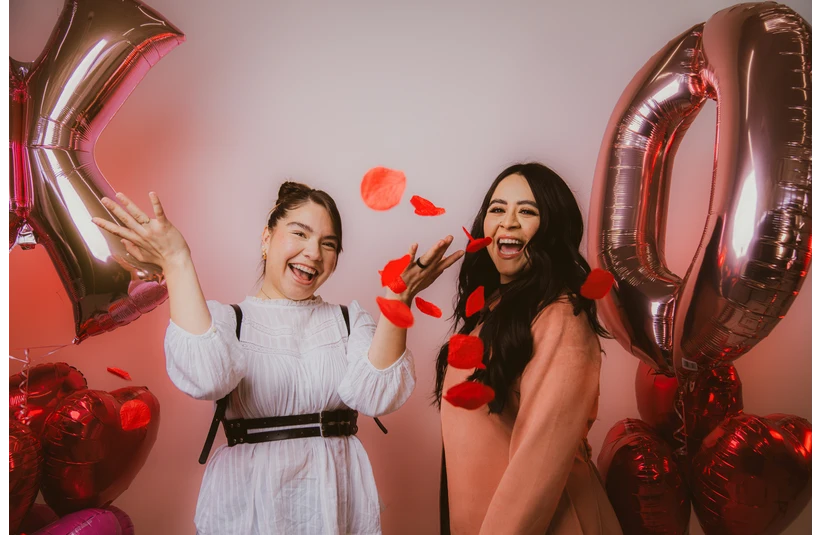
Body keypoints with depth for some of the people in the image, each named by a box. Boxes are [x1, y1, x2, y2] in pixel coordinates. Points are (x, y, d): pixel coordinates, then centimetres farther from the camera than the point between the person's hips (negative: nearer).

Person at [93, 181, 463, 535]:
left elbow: (377, 395, -13)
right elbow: (206, 378, -24)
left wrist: (398, 301, -24)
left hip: (339, 499, 2)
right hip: (250, 501, -2)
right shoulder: (225, 319, -1)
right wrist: (177, 263, -22)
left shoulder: (349, 319, 4)